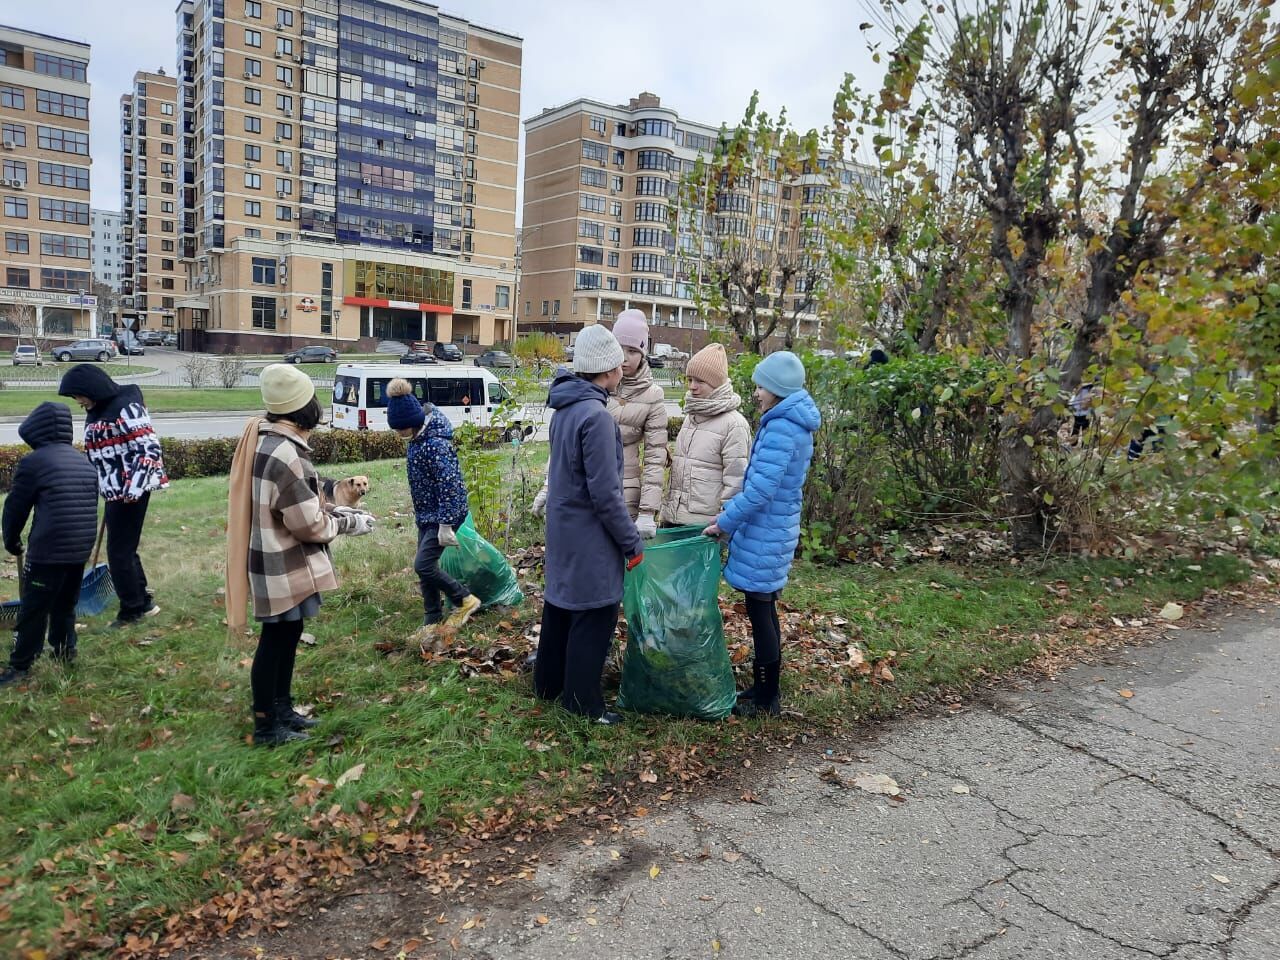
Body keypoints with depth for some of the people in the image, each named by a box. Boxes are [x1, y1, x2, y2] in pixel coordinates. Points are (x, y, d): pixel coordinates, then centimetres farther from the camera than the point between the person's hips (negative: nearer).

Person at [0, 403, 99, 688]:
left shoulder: (33, 462, -8)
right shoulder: (85, 462, 13)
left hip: (48, 550, -7)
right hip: (81, 548, 7)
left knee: (34, 609, 2)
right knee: (66, 604, 20)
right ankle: (65, 650, 30)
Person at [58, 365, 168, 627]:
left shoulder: (126, 407, -16)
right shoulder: (96, 411, 12)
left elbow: (150, 447, -22)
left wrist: (134, 487, -27)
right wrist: (105, 489, 21)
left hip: (131, 492, -9)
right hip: (114, 492, 9)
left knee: (119, 552, -2)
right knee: (124, 549, 16)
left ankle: (132, 610, 11)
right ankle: (143, 602, 27)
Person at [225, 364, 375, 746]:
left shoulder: (272, 440, 6)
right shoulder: (284, 454, -26)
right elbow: (309, 523, -21)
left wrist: (335, 510, 7)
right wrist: (349, 522, -7)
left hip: (287, 561, 10)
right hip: (284, 566, -10)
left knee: (288, 636, 21)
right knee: (276, 640, 3)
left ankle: (282, 708, 36)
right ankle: (265, 725, 17)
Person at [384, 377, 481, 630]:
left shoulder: (436, 443, -24)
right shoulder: (417, 438, 5)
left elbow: (449, 485, -26)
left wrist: (445, 524, -26)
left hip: (442, 514, -9)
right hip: (425, 514, 9)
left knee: (423, 565, -11)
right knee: (425, 567, 11)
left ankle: (465, 600, 6)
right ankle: (432, 621, 22)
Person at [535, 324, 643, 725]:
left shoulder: (564, 409, 4)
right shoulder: (596, 417, -23)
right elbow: (605, 494, -23)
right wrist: (633, 542, -13)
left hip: (561, 528, 9)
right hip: (589, 537, -9)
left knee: (560, 603, 20)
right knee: (594, 616, 3)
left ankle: (548, 682, 34)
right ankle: (582, 700, 13)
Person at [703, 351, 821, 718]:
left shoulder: (782, 429, -21)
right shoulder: (793, 423, 10)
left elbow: (760, 490, -24)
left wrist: (724, 523, -13)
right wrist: (730, 511, 12)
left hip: (765, 533, -9)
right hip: (774, 527, 9)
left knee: (760, 610, 1)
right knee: (764, 608, 17)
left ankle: (767, 699, 13)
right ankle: (764, 687, 29)